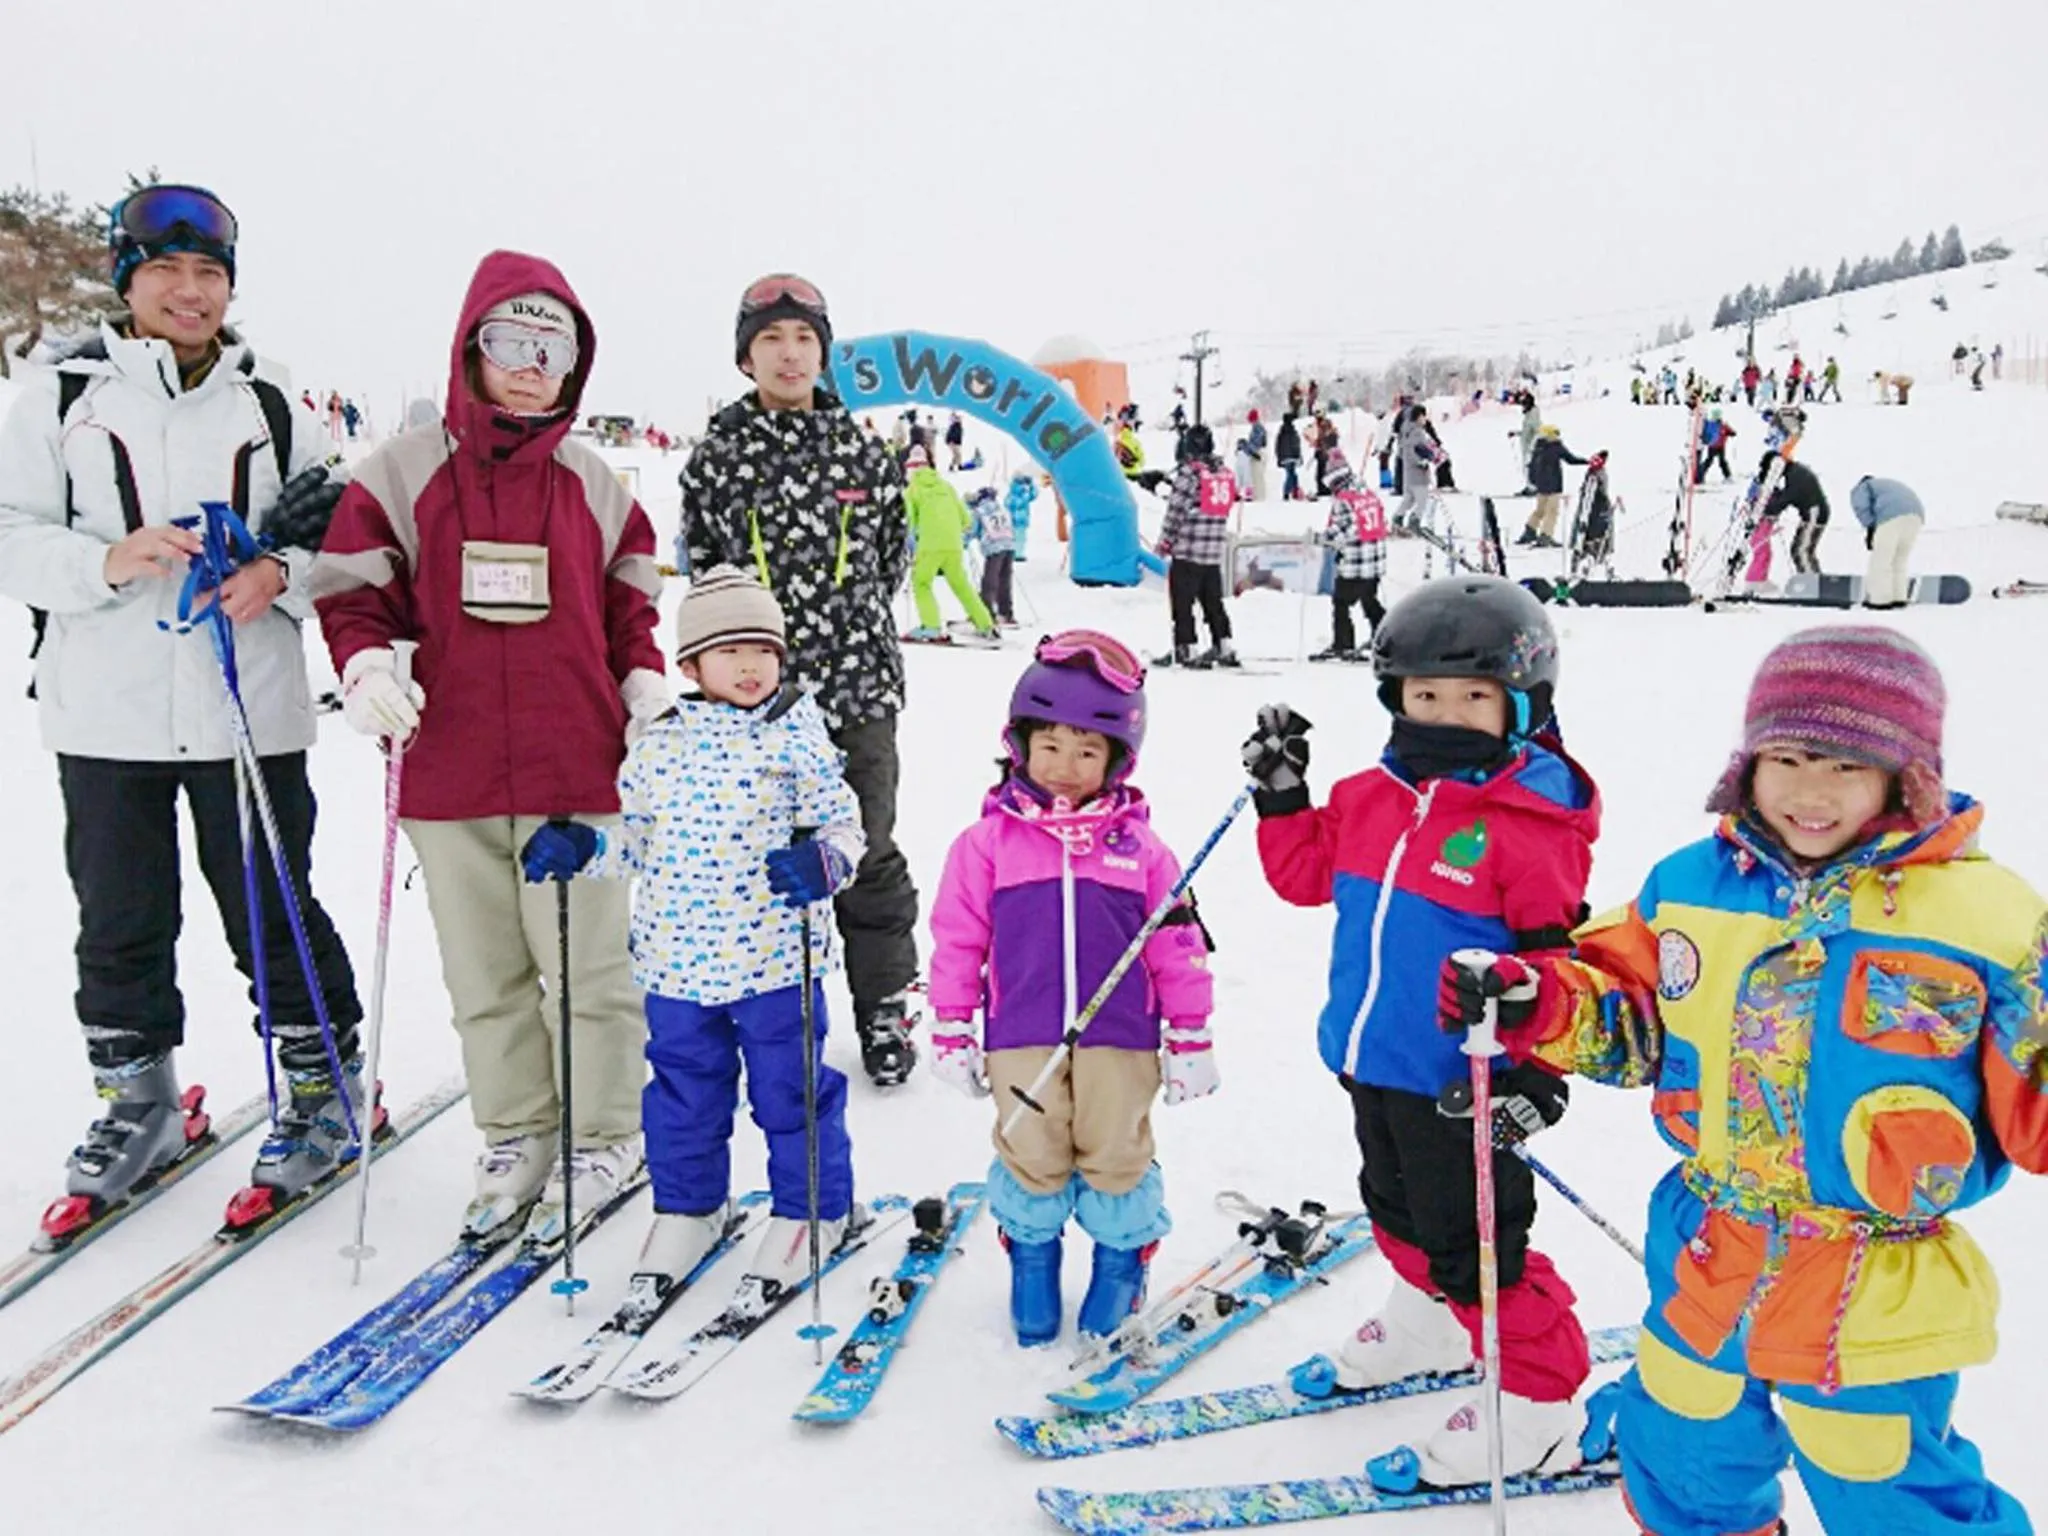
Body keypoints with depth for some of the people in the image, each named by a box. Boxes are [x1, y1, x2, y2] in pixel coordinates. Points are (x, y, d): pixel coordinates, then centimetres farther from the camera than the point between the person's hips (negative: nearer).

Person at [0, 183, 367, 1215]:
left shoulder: (271, 408, 8)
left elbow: (333, 537, 10)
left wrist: (281, 573, -11)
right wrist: (106, 560, -18)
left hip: (249, 711, 0)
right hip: (105, 713, 1)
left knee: (275, 913, 7)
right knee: (119, 924, 11)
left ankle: (325, 1089, 23)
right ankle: (137, 1110, 29)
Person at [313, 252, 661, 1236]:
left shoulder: (594, 484, 7)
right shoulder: (402, 473, 4)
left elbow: (630, 604, 15)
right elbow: (352, 590, 6)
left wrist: (645, 682, 0)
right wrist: (364, 666, -12)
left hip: (577, 769, -1)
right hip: (450, 773, 1)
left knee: (587, 966, 4)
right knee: (484, 972, 12)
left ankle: (605, 1138, 21)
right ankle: (517, 1134, 28)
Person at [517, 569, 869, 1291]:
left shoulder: (797, 737, -4)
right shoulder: (657, 745, 4)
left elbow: (842, 826, -4)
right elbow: (634, 841, 14)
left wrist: (823, 861, -24)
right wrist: (578, 849, -1)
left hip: (775, 959, -3)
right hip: (677, 960, 4)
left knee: (790, 1090, 8)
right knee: (684, 1092, 17)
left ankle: (809, 1210, 27)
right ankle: (686, 1207, 36)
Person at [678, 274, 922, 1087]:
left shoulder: (862, 451, 5)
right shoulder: (718, 455, 3)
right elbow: (700, 566, 8)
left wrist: (852, 627, 8)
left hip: (857, 684, 0)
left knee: (867, 853, 7)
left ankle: (884, 1011, 22)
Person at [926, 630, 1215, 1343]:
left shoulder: (1139, 845, -1)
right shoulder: (989, 841, -2)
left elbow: (1178, 948, 4)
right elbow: (958, 939, 3)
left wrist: (1190, 1038, 6)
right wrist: (952, 1032, 5)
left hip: (1119, 1037, 0)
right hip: (1021, 1037, 0)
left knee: (1116, 1153, 9)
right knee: (1032, 1155, 8)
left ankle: (1121, 1256, 34)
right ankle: (1031, 1257, 34)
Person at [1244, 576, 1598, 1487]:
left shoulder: (1534, 822, -17)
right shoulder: (1372, 797, 2)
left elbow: (1555, 952, -17)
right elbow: (1308, 875, 16)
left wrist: (1535, 1064, -22)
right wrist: (1281, 795, 6)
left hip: (1459, 1082, -7)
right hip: (1373, 1061, 8)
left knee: (1469, 1245, 2)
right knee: (1400, 1214, 27)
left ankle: (1538, 1407, 22)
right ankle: (1431, 1321, 53)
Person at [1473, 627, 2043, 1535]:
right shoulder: (1689, 885, -4)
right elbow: (1629, 1021, 6)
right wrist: (1541, 1005, -11)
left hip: (1875, 1303, -4)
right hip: (1706, 1265, 4)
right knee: (1683, 1455, 25)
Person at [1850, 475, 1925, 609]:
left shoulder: (1861, 488, 23)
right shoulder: (1895, 485, 43)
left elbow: (1862, 507, 1)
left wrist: (1870, 528, 1)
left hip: (1892, 517, -7)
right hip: (1916, 514, 7)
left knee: (1881, 560, -1)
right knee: (1901, 559, 17)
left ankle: (1880, 600, -2)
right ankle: (1899, 598, 16)